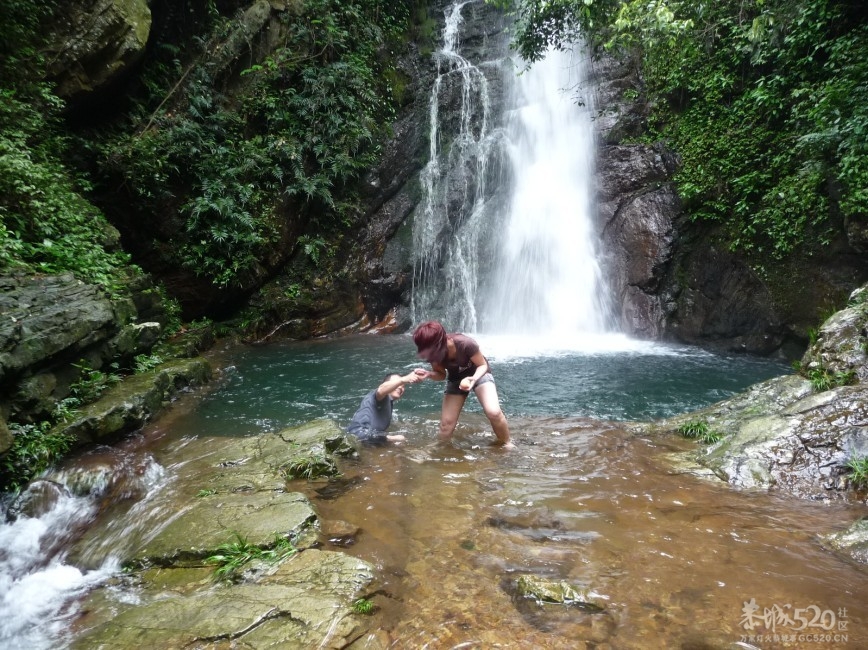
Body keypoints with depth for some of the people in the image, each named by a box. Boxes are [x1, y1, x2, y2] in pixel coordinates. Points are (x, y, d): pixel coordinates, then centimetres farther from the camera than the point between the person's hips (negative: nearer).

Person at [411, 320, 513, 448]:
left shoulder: (465, 344, -38)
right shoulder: (433, 353, -25)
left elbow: (483, 365, -21)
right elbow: (441, 374, -7)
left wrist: (473, 379, -41)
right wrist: (428, 374, -29)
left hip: (479, 373, -3)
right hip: (455, 379, 4)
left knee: (493, 412, -25)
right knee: (446, 423, -3)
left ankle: (506, 443, 1)